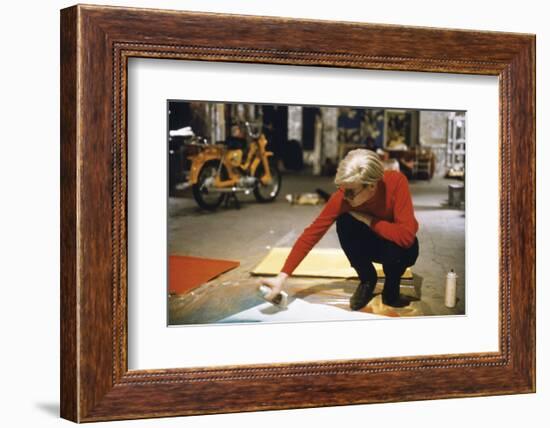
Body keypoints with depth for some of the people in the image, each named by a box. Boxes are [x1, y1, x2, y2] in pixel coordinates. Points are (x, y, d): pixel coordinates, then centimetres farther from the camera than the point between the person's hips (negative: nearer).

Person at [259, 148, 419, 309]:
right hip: (371, 244, 3)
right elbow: (312, 232, -29)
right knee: (344, 222, -28)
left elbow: (406, 235, -41)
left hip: (400, 246, -3)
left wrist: (368, 220, -31)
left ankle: (392, 287, -2)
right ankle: (367, 279, -3)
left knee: (393, 248, -37)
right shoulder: (343, 196, -27)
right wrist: (282, 277, -36)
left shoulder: (396, 182, -34)